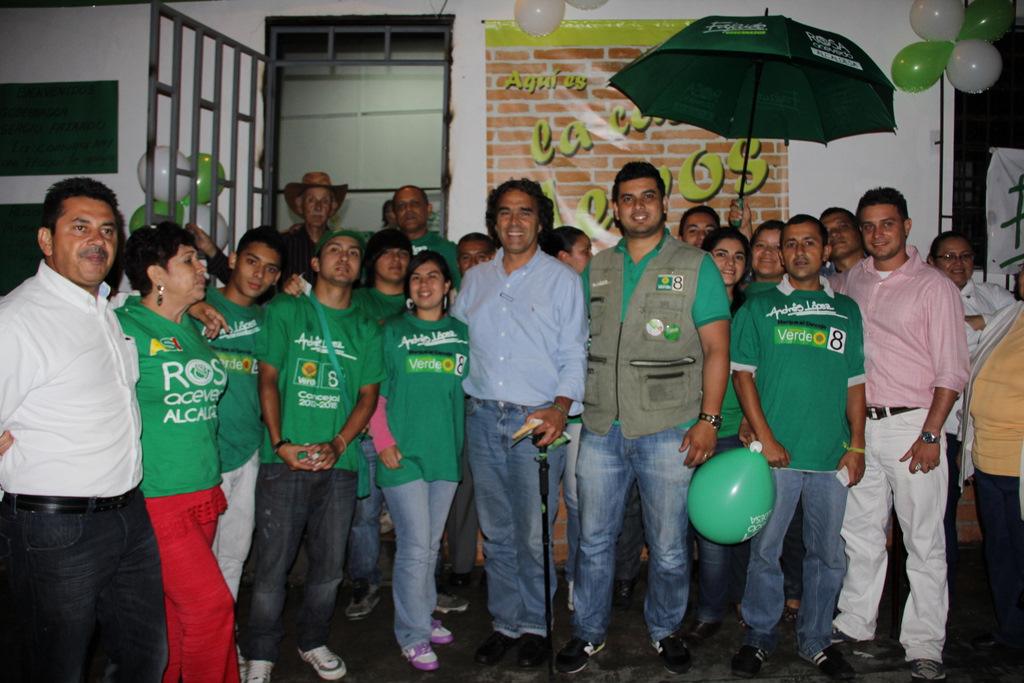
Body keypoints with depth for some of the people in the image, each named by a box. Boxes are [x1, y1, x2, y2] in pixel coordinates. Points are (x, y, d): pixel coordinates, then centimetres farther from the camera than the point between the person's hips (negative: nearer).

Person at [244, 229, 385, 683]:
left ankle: (313, 642, 29)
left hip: (340, 463, 2)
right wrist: (280, 443, -10)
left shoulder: (366, 330, 12)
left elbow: (369, 394, 8)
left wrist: (338, 444, -7)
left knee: (329, 565, 8)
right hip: (285, 460, -2)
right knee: (273, 564, 0)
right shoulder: (284, 311, 6)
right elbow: (268, 378, 1)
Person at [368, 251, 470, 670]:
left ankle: (422, 615, 33)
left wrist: (466, 441, 4)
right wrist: (383, 441, -9)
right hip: (403, 454, -3)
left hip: (446, 453, 3)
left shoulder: (462, 333, 9)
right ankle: (413, 635, 13)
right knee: (415, 545, -3)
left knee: (431, 543, 15)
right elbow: (373, 393, 1)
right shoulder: (392, 332, 2)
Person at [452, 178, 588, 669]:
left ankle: (535, 625, 20)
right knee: (496, 531, 11)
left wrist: (560, 409, -16)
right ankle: (505, 623, 25)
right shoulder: (475, 279, 13)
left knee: (534, 535, 1)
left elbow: (574, 355, -2)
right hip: (482, 417, 4)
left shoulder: (562, 279, 2)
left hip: (537, 420, -3)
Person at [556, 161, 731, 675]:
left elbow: (716, 349, -3)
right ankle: (589, 632, 29)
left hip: (668, 431, -3)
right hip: (601, 429, 3)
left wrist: (709, 420, -11)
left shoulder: (695, 266, 1)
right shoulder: (596, 270, 11)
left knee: (669, 546, 8)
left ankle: (664, 630, 32)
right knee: (594, 540, 11)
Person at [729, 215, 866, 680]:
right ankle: (759, 637, 22)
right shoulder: (759, 307, 4)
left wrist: (856, 446, 4)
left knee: (827, 553, 10)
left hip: (831, 455, 3)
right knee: (765, 549, 5)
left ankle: (816, 640, 27)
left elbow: (855, 382, 12)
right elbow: (742, 374, -1)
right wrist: (766, 439, -10)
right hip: (775, 452, -2)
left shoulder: (847, 310, 12)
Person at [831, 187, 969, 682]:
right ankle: (855, 622, 28)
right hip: (859, 424, 4)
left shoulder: (934, 286, -4)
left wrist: (930, 434, -12)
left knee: (924, 541, 2)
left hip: (912, 424, -4)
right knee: (860, 531, 14)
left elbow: (952, 371, -7)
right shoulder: (850, 281, 9)